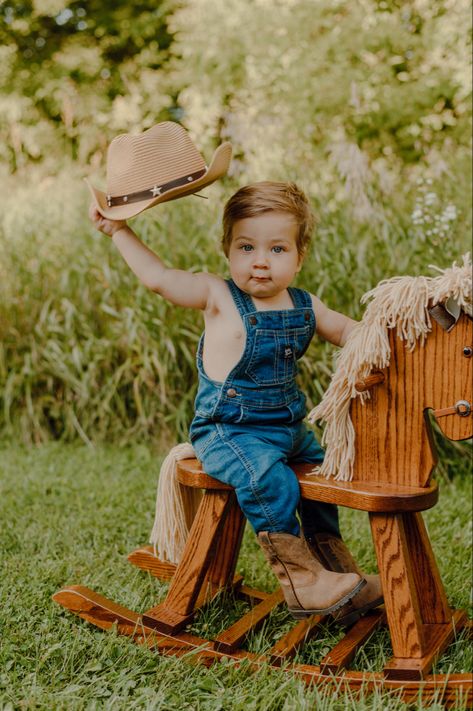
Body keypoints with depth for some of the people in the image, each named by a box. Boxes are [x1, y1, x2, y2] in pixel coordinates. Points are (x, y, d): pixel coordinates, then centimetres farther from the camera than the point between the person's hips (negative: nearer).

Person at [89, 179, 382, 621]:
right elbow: (158, 277, -16)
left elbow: (347, 331, 18)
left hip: (287, 428, 7)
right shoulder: (219, 297, -11)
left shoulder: (305, 307, 4)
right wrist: (118, 229, -11)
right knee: (269, 480, -31)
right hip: (227, 431, -7)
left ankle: (337, 570, 38)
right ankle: (300, 582, -15)